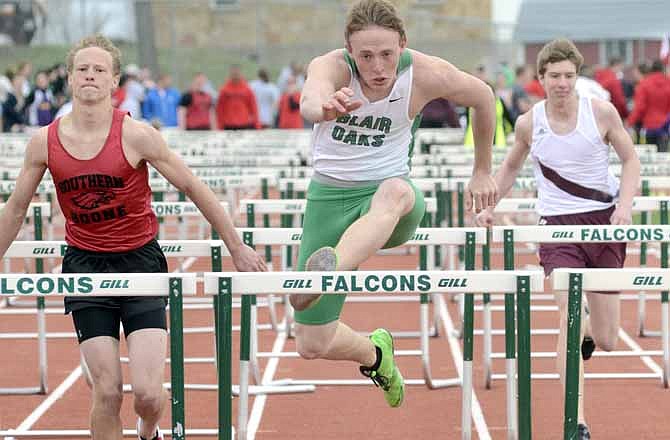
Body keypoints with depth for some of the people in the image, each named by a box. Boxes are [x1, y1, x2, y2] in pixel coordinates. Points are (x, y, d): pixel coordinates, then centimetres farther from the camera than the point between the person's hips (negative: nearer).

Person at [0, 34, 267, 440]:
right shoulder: (44, 142, -3)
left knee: (148, 392, -10)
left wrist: (237, 247, 2)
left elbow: (193, 187, -2)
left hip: (140, 261, -2)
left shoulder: (136, 136, -11)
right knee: (107, 392, -7)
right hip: (85, 266, 2)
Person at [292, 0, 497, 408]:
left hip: (390, 189, -1)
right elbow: (310, 101, -44)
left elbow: (483, 96, 10)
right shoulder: (331, 67, -18)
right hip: (331, 195, 1)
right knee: (313, 346, 0)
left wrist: (483, 171, 17)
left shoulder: (426, 74, -12)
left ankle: (327, 273, -67)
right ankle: (375, 352, 34)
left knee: (394, 191, -42)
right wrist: (324, 107, -68)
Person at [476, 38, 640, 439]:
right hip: (558, 225, 0)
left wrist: (624, 206, -12)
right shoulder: (528, 123, 0)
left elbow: (631, 160, 3)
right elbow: (510, 168, 18)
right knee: (570, 314, -20)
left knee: (607, 341, 5)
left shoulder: (601, 112, -5)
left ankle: (590, 338, 47)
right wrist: (489, 206, 5)